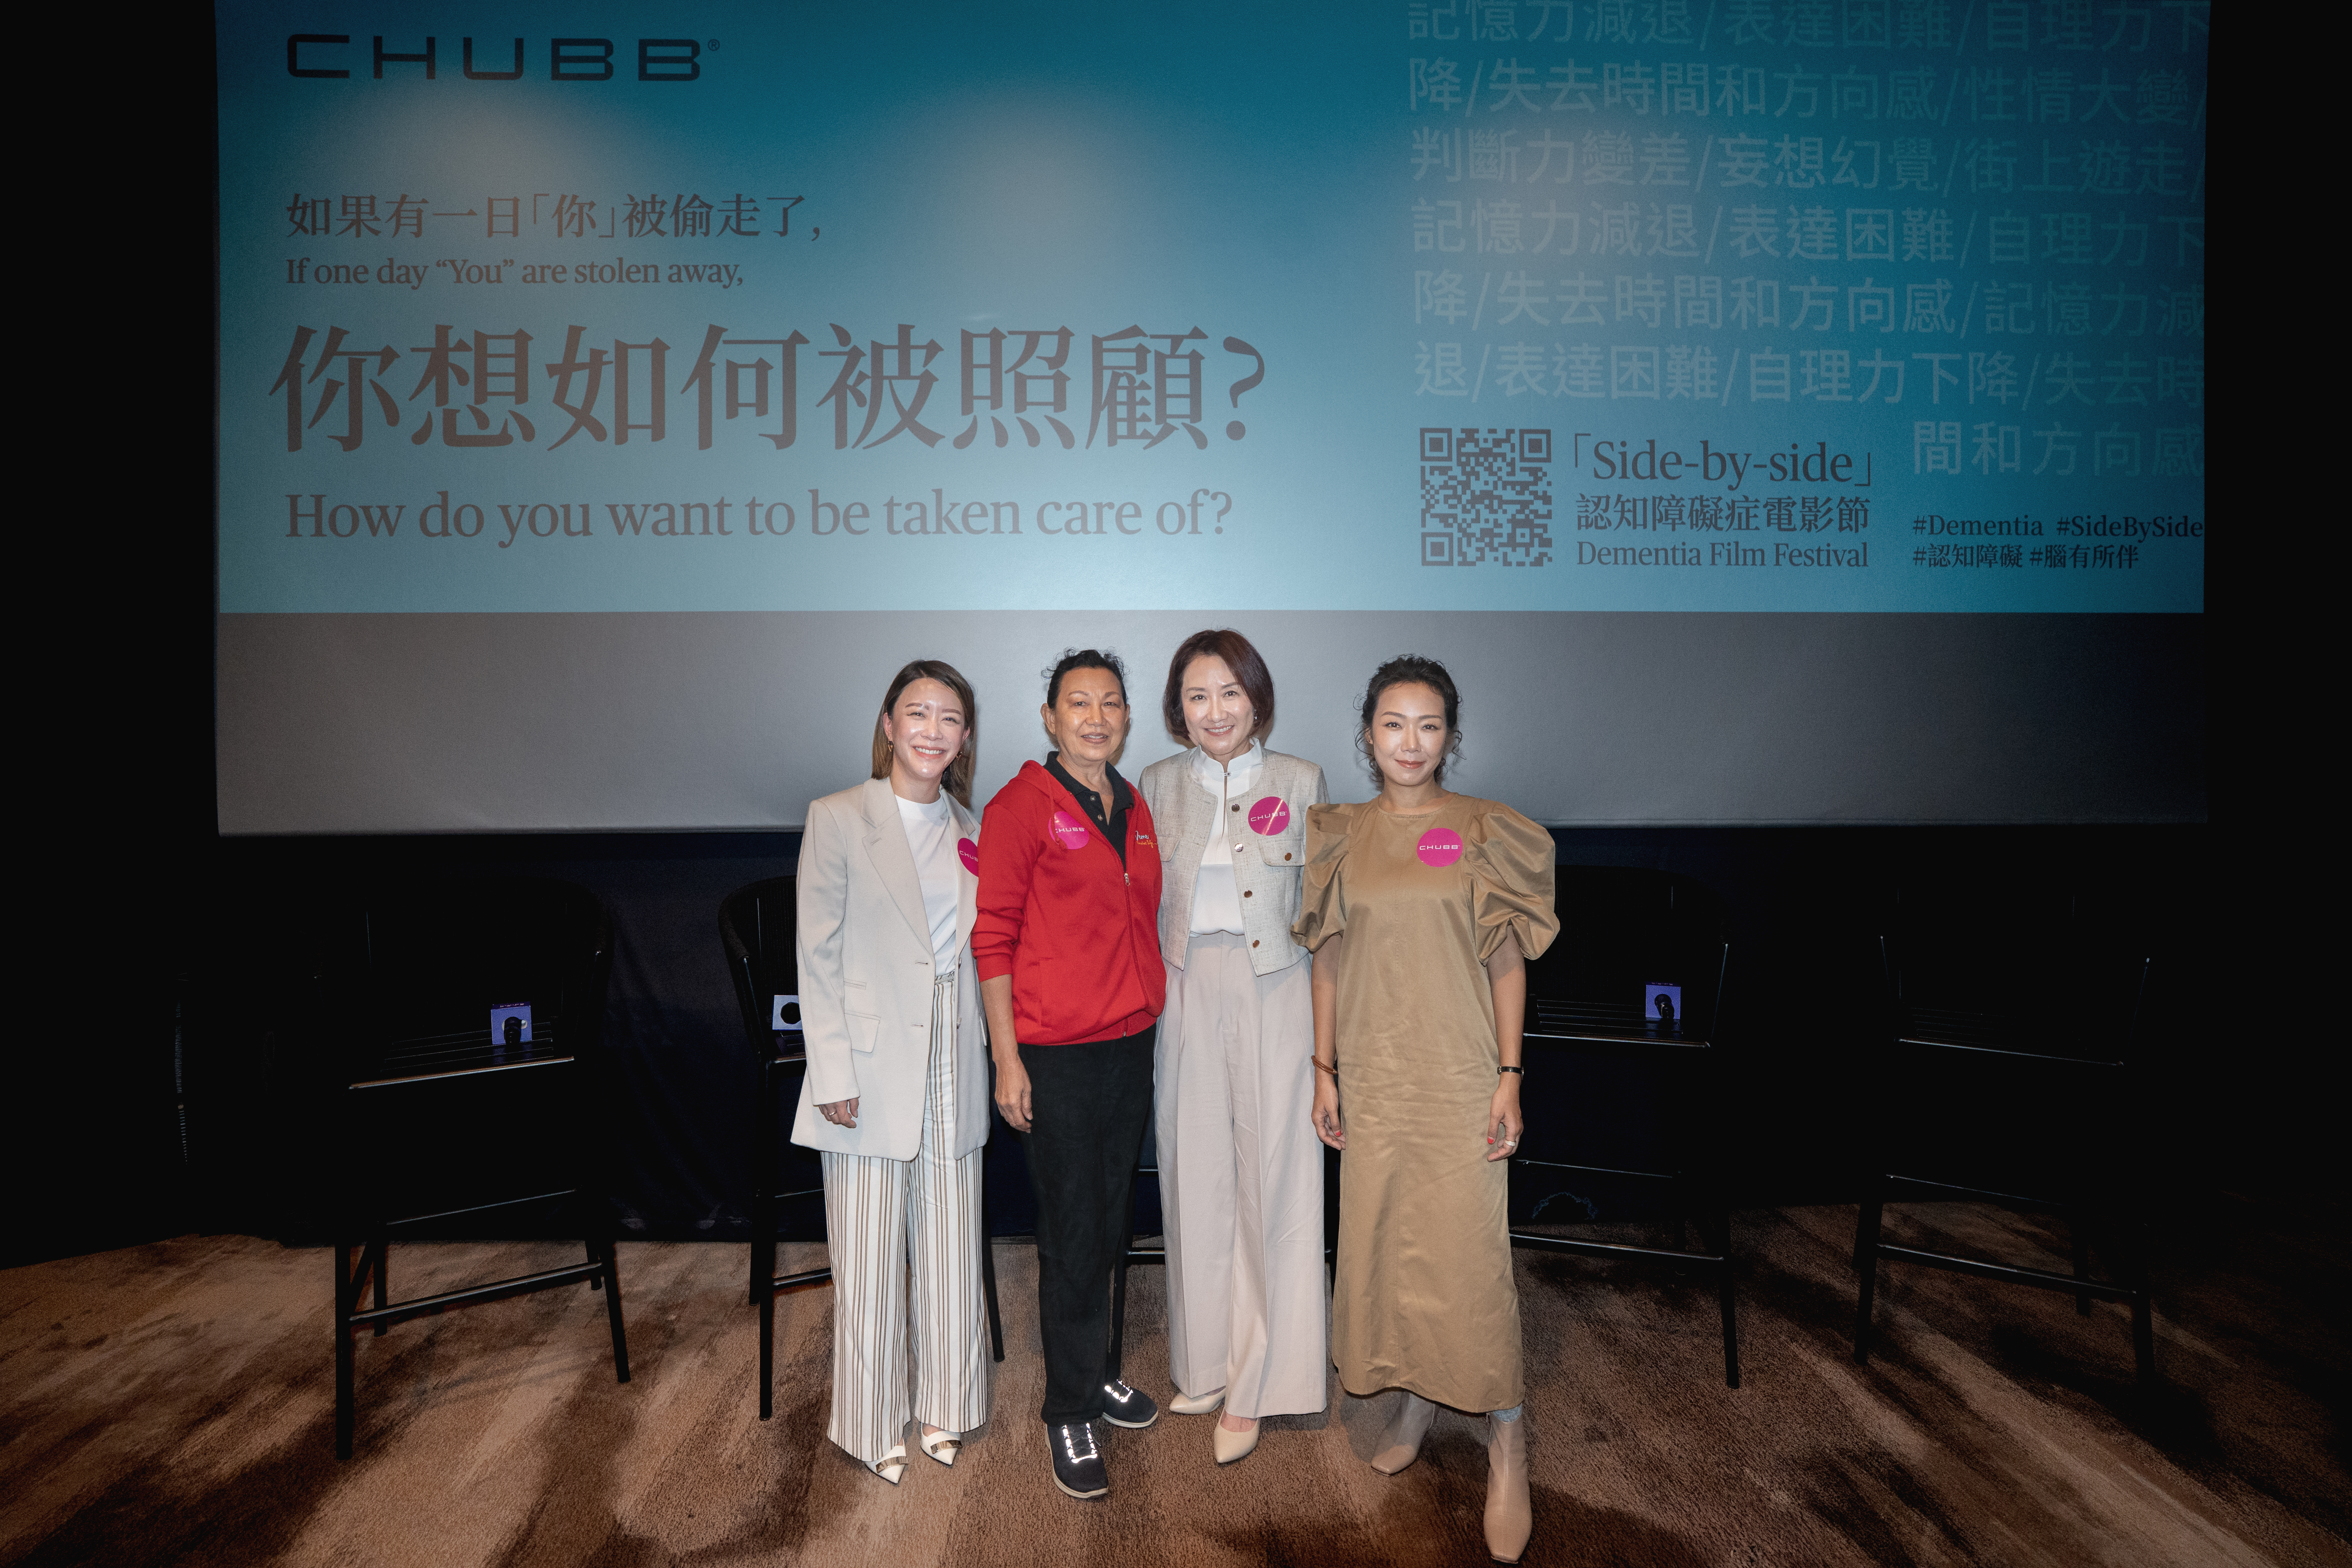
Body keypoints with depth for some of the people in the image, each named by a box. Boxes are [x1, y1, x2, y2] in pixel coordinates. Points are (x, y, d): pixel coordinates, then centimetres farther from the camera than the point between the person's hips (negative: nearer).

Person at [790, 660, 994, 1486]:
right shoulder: (837, 819, -6)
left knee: (950, 1253, 14)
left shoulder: (972, 828, 8)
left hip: (955, 1064, 4)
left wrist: (993, 1056, 8)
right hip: (873, 1068, -4)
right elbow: (818, 956, -7)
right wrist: (833, 1073, -11)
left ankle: (942, 1407, 33)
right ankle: (874, 1424, 28)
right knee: (869, 1259, 8)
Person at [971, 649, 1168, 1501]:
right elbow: (992, 939, -10)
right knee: (1072, 1233, 5)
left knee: (1109, 1224, 17)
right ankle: (1071, 1411, 22)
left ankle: (1096, 1370, 35)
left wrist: (1153, 1017, 13)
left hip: (1132, 1046, 6)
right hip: (1057, 1056, -6)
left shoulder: (1135, 810, 11)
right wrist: (1007, 1059, -13)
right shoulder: (1020, 807, -9)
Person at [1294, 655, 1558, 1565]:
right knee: (1382, 1242, 12)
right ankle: (1414, 1401, 34)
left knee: (1472, 1252, 0)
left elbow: (1508, 960, -1)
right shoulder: (1342, 837, 4)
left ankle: (1506, 1444, 19)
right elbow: (1331, 960, 8)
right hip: (1374, 1078, 3)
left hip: (1460, 1077, -3)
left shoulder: (1485, 832, -3)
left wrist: (1509, 1076, -6)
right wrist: (1324, 1070, 6)